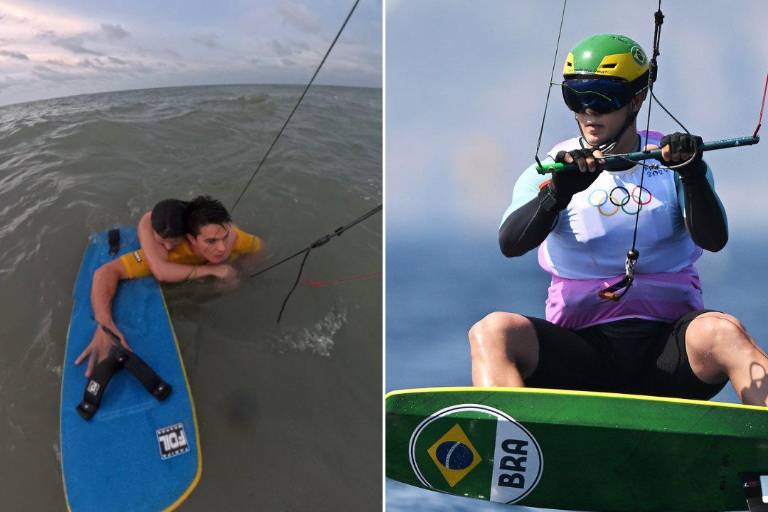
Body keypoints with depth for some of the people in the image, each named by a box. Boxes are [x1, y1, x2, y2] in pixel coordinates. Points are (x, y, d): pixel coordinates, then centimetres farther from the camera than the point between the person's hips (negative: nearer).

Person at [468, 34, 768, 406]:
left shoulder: (672, 164, 10)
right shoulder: (548, 172, 9)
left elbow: (714, 239, -6)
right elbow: (510, 244, -9)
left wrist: (693, 176, -25)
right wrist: (559, 192, -27)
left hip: (669, 345, 0)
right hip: (580, 353, 0)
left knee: (722, 331, -33)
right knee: (493, 330, -28)